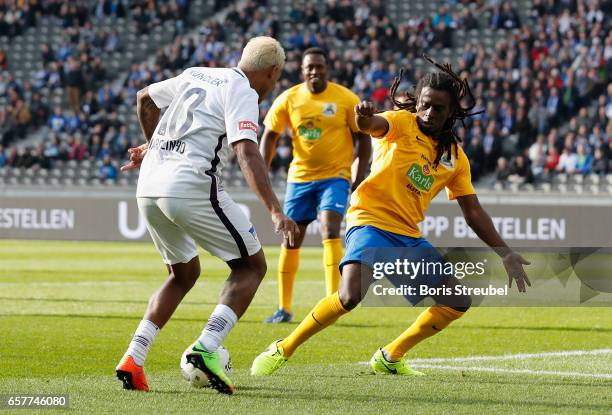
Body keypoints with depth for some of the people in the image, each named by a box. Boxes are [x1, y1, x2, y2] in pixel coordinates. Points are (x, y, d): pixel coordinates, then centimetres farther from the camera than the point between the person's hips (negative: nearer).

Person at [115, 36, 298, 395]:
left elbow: (145, 97, 36)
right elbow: (247, 153, -18)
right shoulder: (243, 93, -2)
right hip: (192, 187, -8)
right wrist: (276, 212, -25)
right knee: (252, 266, 7)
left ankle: (133, 359, 11)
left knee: (184, 273, 25)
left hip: (149, 189, 8)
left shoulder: (196, 76, 21)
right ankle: (207, 347, -13)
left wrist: (152, 144, 52)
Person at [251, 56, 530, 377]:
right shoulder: (403, 124, -3)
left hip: (409, 237, 7)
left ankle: (389, 358, 18)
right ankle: (281, 350, -13)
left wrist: (505, 254, 8)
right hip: (371, 221, -7)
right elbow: (374, 125, -26)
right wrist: (363, 117, -51)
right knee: (350, 296, -30)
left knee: (458, 302, 2)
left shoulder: (455, 157, 12)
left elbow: (474, 213, 16)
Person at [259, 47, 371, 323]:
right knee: (291, 239, 8)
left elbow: (363, 138, -2)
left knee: (330, 231, -22)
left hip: (335, 176, -3)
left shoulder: (346, 99, -8)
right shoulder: (288, 100, -2)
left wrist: (359, 178, -9)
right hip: (300, 176, 3)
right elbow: (269, 136, 5)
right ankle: (284, 308, 19)